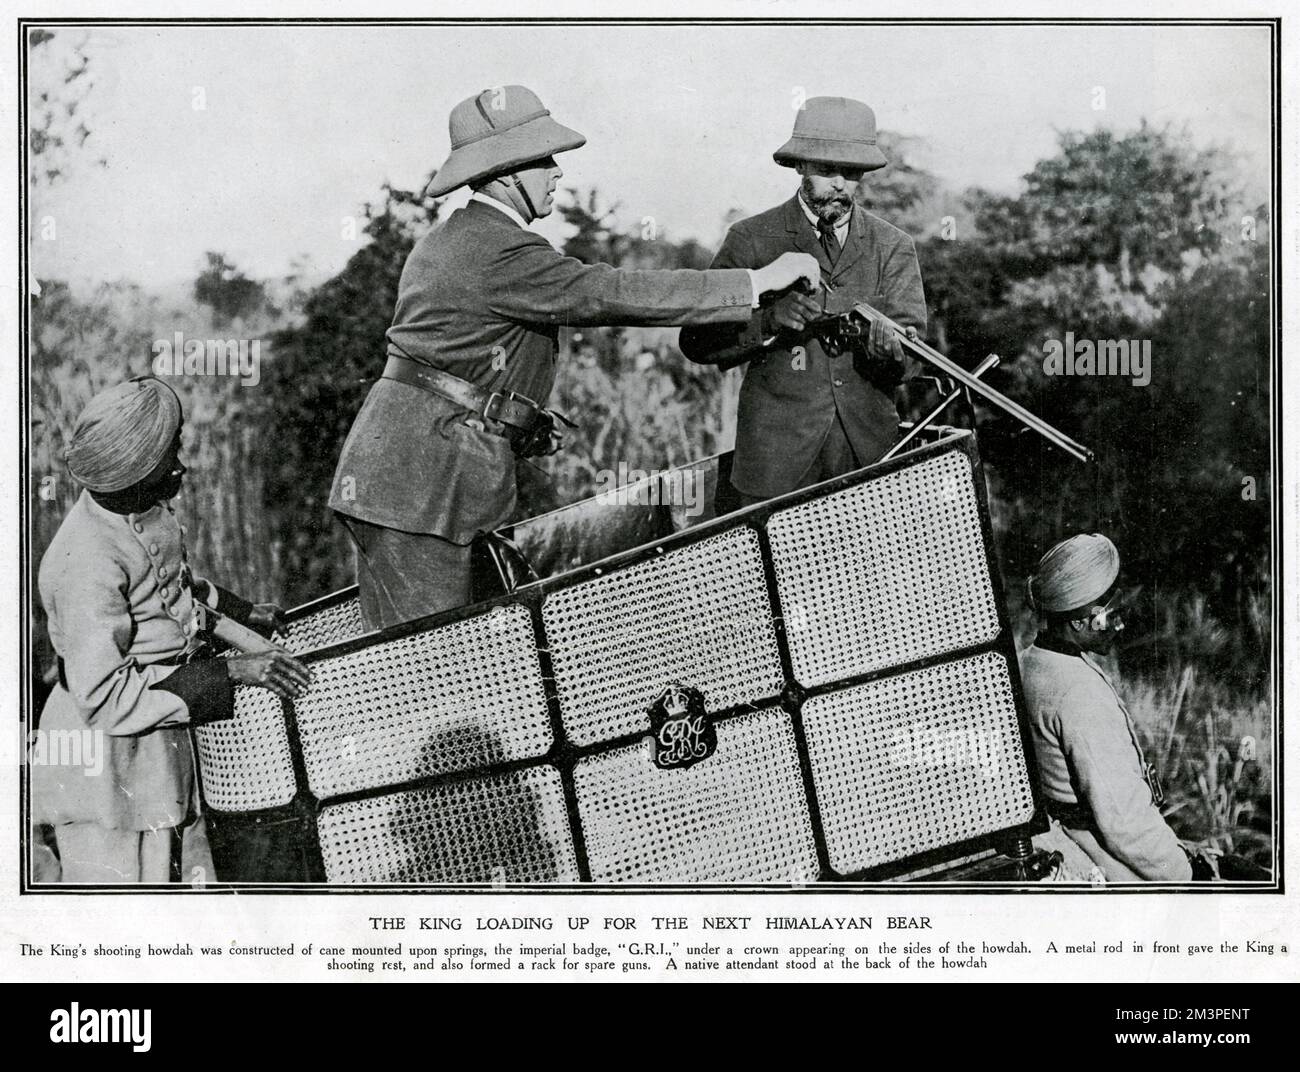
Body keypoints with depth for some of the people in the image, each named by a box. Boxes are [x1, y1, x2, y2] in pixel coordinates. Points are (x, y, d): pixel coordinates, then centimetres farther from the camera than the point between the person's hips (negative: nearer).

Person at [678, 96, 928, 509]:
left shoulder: (893, 248, 8)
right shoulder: (751, 239, 2)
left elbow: (913, 354, -2)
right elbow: (696, 341, -4)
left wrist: (888, 347, -26)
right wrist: (768, 320, -20)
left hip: (871, 453, 2)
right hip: (775, 456, -2)